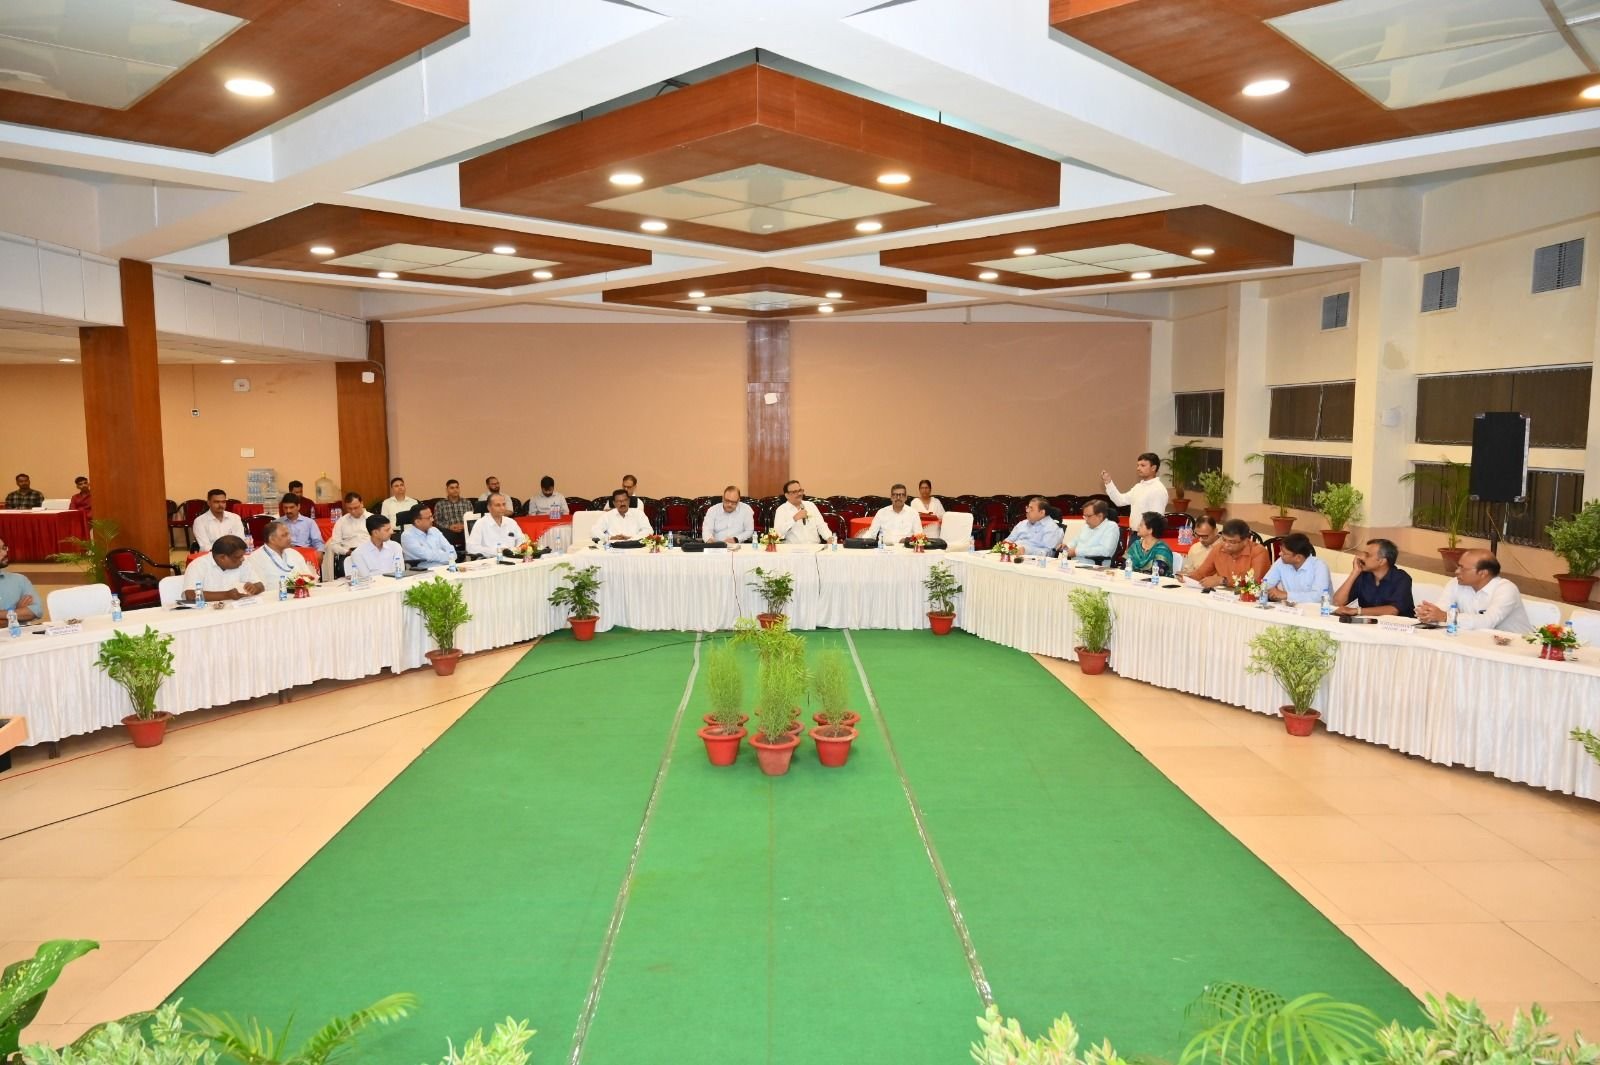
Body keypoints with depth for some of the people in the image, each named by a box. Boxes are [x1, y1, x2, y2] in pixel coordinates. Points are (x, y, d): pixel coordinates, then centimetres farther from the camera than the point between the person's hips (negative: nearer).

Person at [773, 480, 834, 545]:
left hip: (815, 546, 4)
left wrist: (830, 538, -5)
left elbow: (821, 525, 13)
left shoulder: (811, 505, 15)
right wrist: (795, 518, -17)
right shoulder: (781, 510, 1)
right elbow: (778, 533, -11)